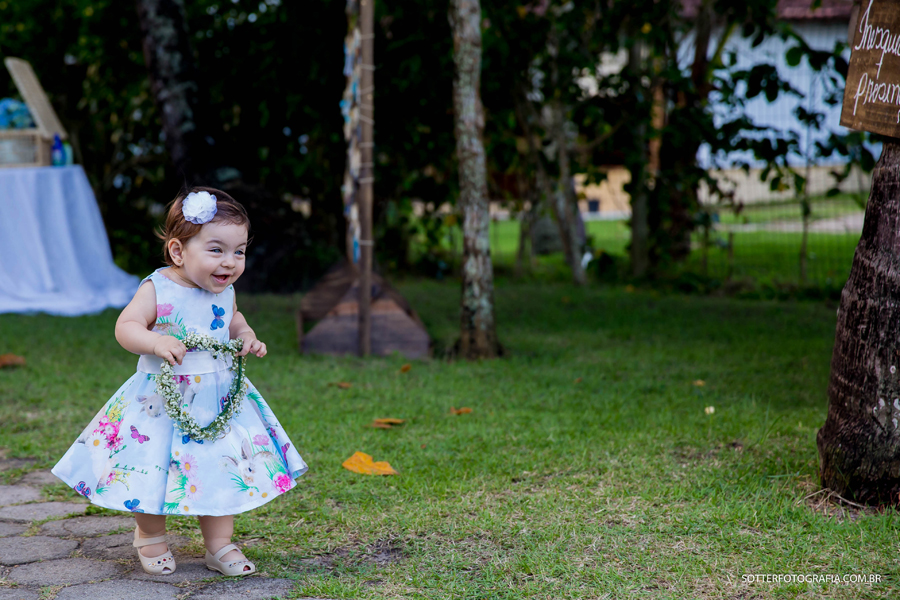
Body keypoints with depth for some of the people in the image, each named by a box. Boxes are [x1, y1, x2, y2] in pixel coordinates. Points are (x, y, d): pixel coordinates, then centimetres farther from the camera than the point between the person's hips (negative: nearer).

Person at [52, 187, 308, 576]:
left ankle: (219, 545, 21)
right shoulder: (158, 289, -15)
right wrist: (157, 342, -38)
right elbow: (126, 327, -20)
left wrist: (248, 339, 2)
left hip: (219, 400, 5)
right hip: (163, 403, -4)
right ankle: (150, 537, 30)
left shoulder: (224, 292, 3)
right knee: (152, 472, 4)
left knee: (223, 471, 6)